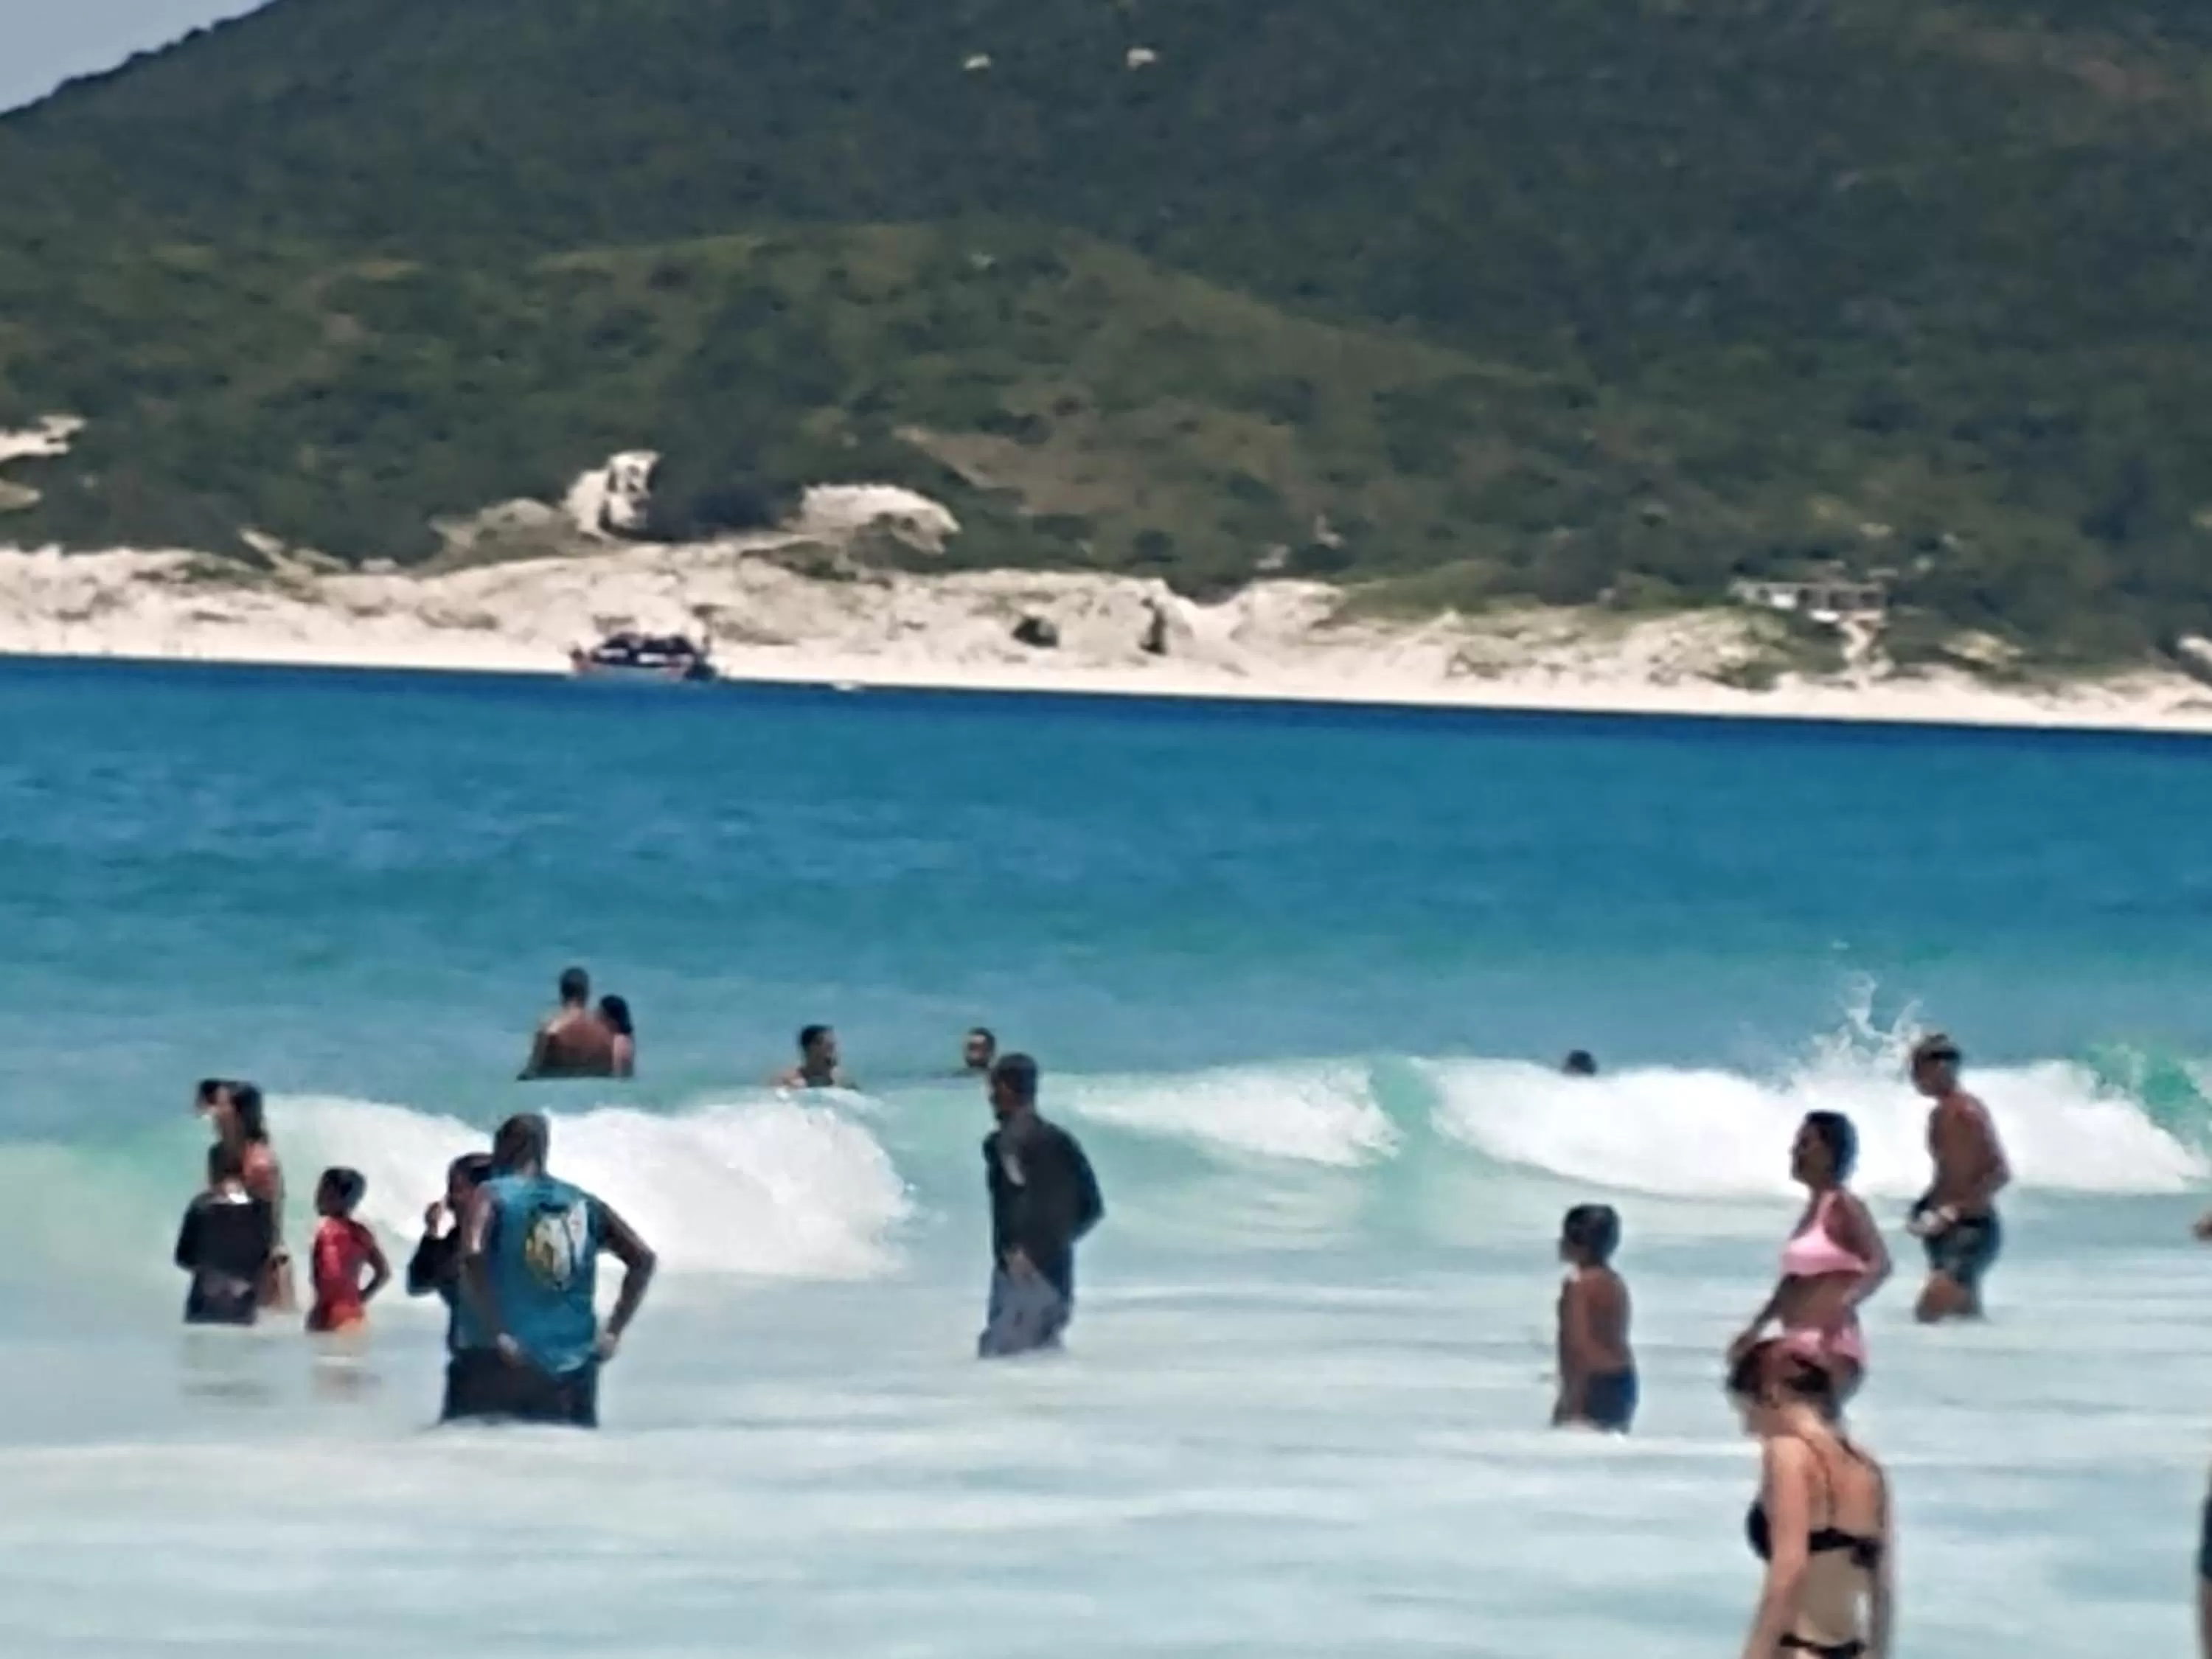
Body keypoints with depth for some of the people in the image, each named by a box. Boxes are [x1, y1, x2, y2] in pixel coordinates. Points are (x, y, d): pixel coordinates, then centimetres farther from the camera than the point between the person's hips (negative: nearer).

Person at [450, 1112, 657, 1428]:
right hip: (571, 1368, 4)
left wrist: (496, 1334, -18)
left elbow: (472, 1258, -21)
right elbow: (642, 1260, 8)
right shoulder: (584, 1204, 12)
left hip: (498, 1365, -4)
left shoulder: (491, 1196, -3)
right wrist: (613, 1332, 6)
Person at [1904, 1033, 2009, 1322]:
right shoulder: (1939, 1115, 11)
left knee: (1928, 1314, -21)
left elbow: (2000, 1173, -21)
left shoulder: (1968, 1113, -16)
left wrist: (1951, 1212, -23)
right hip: (1948, 1232, 10)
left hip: (1974, 1229, -10)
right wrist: (1925, 1207, 8)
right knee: (1966, 1316, 13)